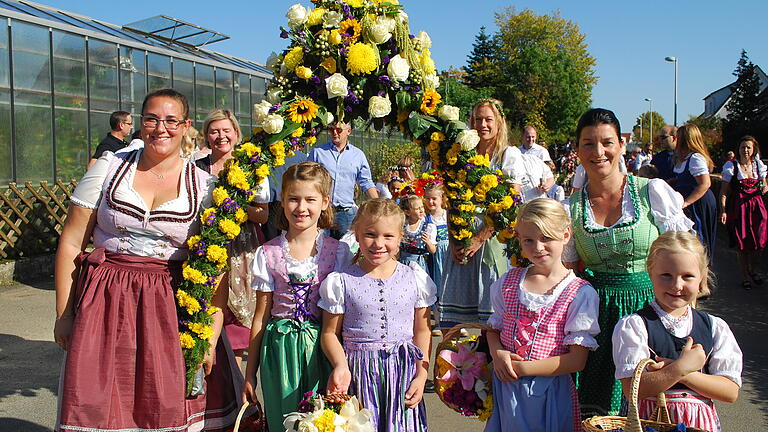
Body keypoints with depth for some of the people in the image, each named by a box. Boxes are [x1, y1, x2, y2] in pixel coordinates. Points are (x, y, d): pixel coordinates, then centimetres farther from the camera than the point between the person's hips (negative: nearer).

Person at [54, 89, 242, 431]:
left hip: (173, 305, 0)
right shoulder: (109, 166, 3)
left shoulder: (204, 185, 0)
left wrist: (211, 337, -10)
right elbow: (71, 242, 4)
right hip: (106, 300, 1)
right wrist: (63, 315, 2)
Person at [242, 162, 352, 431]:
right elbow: (261, 316, 4)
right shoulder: (268, 254, 0)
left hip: (322, 348, 0)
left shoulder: (338, 252, -2)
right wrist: (250, 375, 6)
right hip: (279, 347, 1)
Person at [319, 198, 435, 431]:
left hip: (403, 371, 2)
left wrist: (421, 376, 0)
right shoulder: (341, 282, -4)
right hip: (359, 374, -1)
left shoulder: (415, 279, 1)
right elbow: (330, 333, -1)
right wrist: (341, 366, -17)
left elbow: (422, 331, 6)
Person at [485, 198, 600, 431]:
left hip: (549, 393, -3)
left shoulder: (581, 293, -9)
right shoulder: (507, 282, 4)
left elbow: (577, 360, -12)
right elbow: (494, 328, 14)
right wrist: (498, 354, -8)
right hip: (505, 388, 3)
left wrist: (522, 368, -16)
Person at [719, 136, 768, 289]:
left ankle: (754, 271, 30)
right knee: (742, 244, 2)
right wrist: (723, 210, -16)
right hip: (738, 207, -3)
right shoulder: (731, 166, -6)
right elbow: (723, 192, -7)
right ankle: (745, 276, 16)